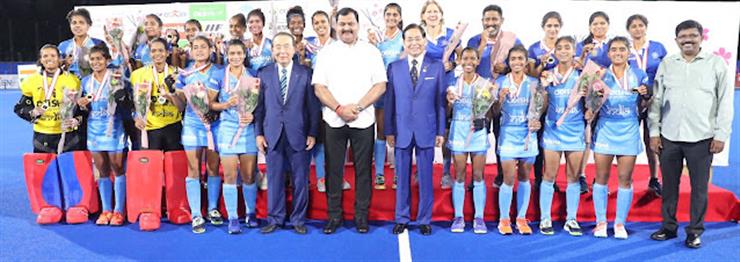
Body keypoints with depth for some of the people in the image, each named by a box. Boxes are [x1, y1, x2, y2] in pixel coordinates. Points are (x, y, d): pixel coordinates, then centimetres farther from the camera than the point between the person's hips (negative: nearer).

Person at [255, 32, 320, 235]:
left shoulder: (305, 74, 1)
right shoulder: (264, 74, 6)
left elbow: (313, 106, 1)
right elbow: (260, 106, 7)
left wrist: (312, 133, -4)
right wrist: (259, 133, 2)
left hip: (299, 135, -1)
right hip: (273, 134, 1)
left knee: (300, 179, 6)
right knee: (274, 179, 8)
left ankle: (298, 219, 20)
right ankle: (274, 218, 21)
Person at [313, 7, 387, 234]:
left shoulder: (371, 51, 4)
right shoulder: (326, 52, 5)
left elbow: (380, 85, -2)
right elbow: (319, 87, 0)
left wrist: (357, 106, -13)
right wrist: (339, 109, -13)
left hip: (363, 120, 0)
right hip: (334, 120, 1)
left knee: (363, 169, 5)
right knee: (333, 169, 5)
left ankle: (361, 215, 16)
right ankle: (334, 215, 16)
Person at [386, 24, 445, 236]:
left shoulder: (437, 67, 4)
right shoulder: (394, 68, 6)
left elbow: (440, 102, 3)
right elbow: (389, 101, 5)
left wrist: (441, 131, -1)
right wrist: (389, 130, 1)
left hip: (426, 131, -1)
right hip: (402, 131, 1)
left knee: (425, 178, 6)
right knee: (402, 178, 9)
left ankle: (424, 220, 19)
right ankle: (401, 218, 21)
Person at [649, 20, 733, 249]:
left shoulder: (716, 63, 1)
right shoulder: (667, 64, 7)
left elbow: (725, 101, 0)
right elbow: (656, 99, 8)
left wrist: (721, 134, -5)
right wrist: (654, 131, 3)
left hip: (701, 138, -2)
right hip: (669, 136, 2)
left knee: (699, 187, 5)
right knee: (669, 185, 9)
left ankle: (695, 231, 17)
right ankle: (668, 227, 23)